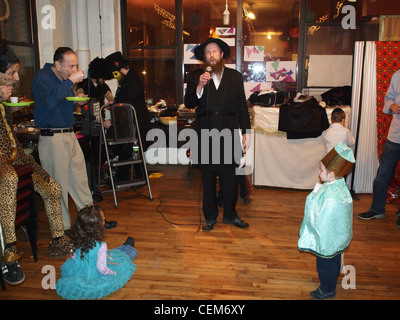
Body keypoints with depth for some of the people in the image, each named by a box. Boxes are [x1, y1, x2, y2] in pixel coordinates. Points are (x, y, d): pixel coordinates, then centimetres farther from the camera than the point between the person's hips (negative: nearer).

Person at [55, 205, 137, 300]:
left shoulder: (77, 241, -17)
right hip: (94, 276, -5)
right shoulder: (101, 246, -36)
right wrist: (114, 273, -9)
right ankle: (130, 250, 47)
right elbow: (102, 269, -29)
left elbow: (74, 257, 0)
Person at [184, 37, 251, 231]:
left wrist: (246, 132, 7)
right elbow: (188, 103, -2)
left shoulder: (235, 76, 13)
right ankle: (210, 216, 17)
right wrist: (200, 86, -17)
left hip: (228, 128, 1)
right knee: (208, 175, 5)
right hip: (206, 130, 0)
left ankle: (230, 214, 20)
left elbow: (242, 106, 12)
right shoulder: (195, 77, 9)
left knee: (229, 174, 4)